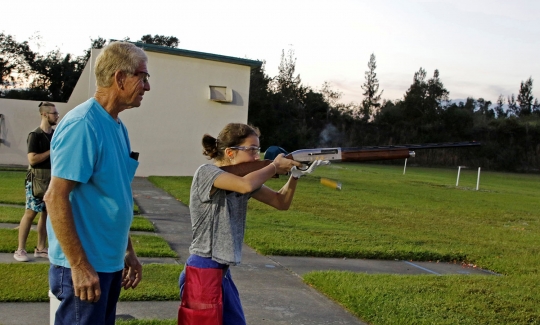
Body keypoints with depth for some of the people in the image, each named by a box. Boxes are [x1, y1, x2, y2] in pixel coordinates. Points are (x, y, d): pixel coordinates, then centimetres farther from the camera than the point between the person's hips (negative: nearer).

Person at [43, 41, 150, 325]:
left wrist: (128, 251, 18)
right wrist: (79, 266, -21)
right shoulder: (82, 125, -18)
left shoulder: (117, 127, 9)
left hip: (110, 263, 9)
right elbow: (55, 198, -21)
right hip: (84, 266, -9)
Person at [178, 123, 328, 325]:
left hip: (222, 272, 8)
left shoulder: (242, 175, 8)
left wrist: (295, 176, -8)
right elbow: (246, 186, -34)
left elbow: (281, 202, 10)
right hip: (203, 272, -8)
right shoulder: (206, 172, -15)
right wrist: (275, 166, -16)